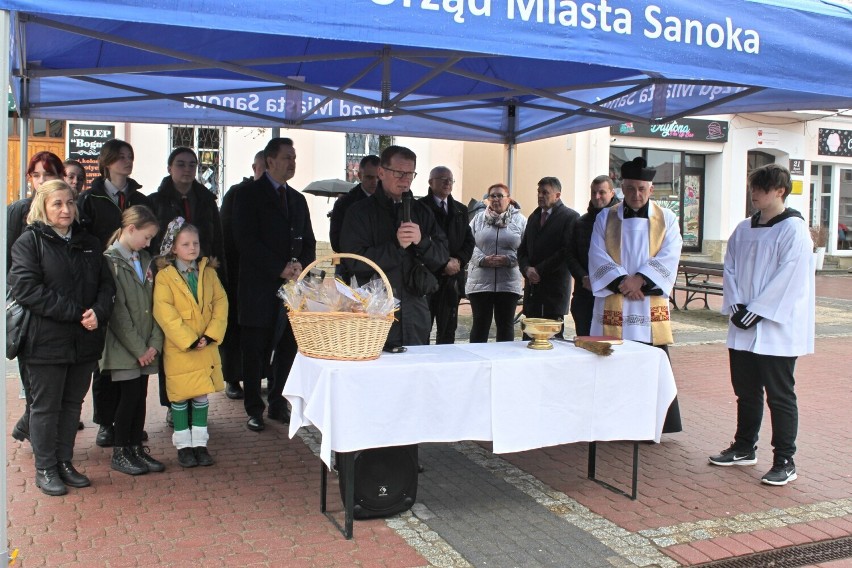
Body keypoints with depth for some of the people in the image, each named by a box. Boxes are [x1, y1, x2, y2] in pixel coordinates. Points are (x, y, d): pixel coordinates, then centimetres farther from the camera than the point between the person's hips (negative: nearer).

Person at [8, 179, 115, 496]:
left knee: (73, 404, 13)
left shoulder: (88, 243, 14)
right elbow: (25, 288, -16)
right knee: (45, 406, 5)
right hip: (45, 342, -5)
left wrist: (98, 312, -12)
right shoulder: (30, 241, -4)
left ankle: (65, 463, 26)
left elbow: (106, 283, 10)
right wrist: (74, 312, -20)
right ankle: (45, 469, 17)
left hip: (84, 341, 5)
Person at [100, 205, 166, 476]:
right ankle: (119, 453, 10)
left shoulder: (145, 260, 13)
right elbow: (117, 312, -13)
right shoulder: (111, 260, -9)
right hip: (122, 346, -6)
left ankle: (136, 448, 20)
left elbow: (154, 305, 8)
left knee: (140, 396, 10)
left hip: (145, 347, 6)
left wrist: (154, 343, -2)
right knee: (130, 395, -3)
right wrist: (138, 348, -13)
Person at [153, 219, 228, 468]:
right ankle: (183, 444, 19)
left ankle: (200, 442, 20)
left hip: (206, 346, 3)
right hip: (178, 349, -3)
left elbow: (220, 302, 1)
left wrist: (211, 335, -11)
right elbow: (164, 312, -15)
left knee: (202, 395, 8)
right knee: (180, 396, 6)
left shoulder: (208, 272, 6)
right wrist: (189, 340, -18)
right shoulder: (164, 276, -7)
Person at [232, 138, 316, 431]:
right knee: (255, 351, 1)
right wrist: (280, 268, -15)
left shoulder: (298, 199, 18)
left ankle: (278, 404, 19)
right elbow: (247, 241, -11)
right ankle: (254, 410, 11)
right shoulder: (250, 195, -1)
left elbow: (309, 243, 17)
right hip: (260, 287, -5)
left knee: (288, 348, 6)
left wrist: (299, 264, -4)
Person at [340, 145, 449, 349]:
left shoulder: (422, 212, 13)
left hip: (416, 313, 4)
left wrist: (421, 241, -12)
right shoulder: (360, 212, 1)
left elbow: (442, 257, 7)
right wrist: (396, 245, -16)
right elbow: (355, 261, -10)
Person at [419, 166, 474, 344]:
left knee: (448, 332, 8)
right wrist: (443, 263, -13)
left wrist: (459, 260, -5)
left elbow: (469, 241, 14)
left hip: (452, 278, 5)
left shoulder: (460, 210, 17)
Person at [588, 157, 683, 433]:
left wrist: (639, 279, -17)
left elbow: (668, 258, -4)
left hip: (651, 306, 0)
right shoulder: (605, 218, 8)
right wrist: (622, 282, -14)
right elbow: (598, 257, -1)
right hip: (613, 305, 0)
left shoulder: (666, 219, 8)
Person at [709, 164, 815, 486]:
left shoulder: (794, 230, -10)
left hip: (777, 330, -6)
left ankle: (784, 462, 10)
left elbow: (787, 280, -15)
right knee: (746, 392, 16)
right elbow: (730, 269, 9)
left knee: (779, 395, 1)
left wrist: (755, 312, -16)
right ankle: (744, 448, 30)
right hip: (743, 328, 7)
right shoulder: (743, 230, 10)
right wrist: (736, 307, -4)